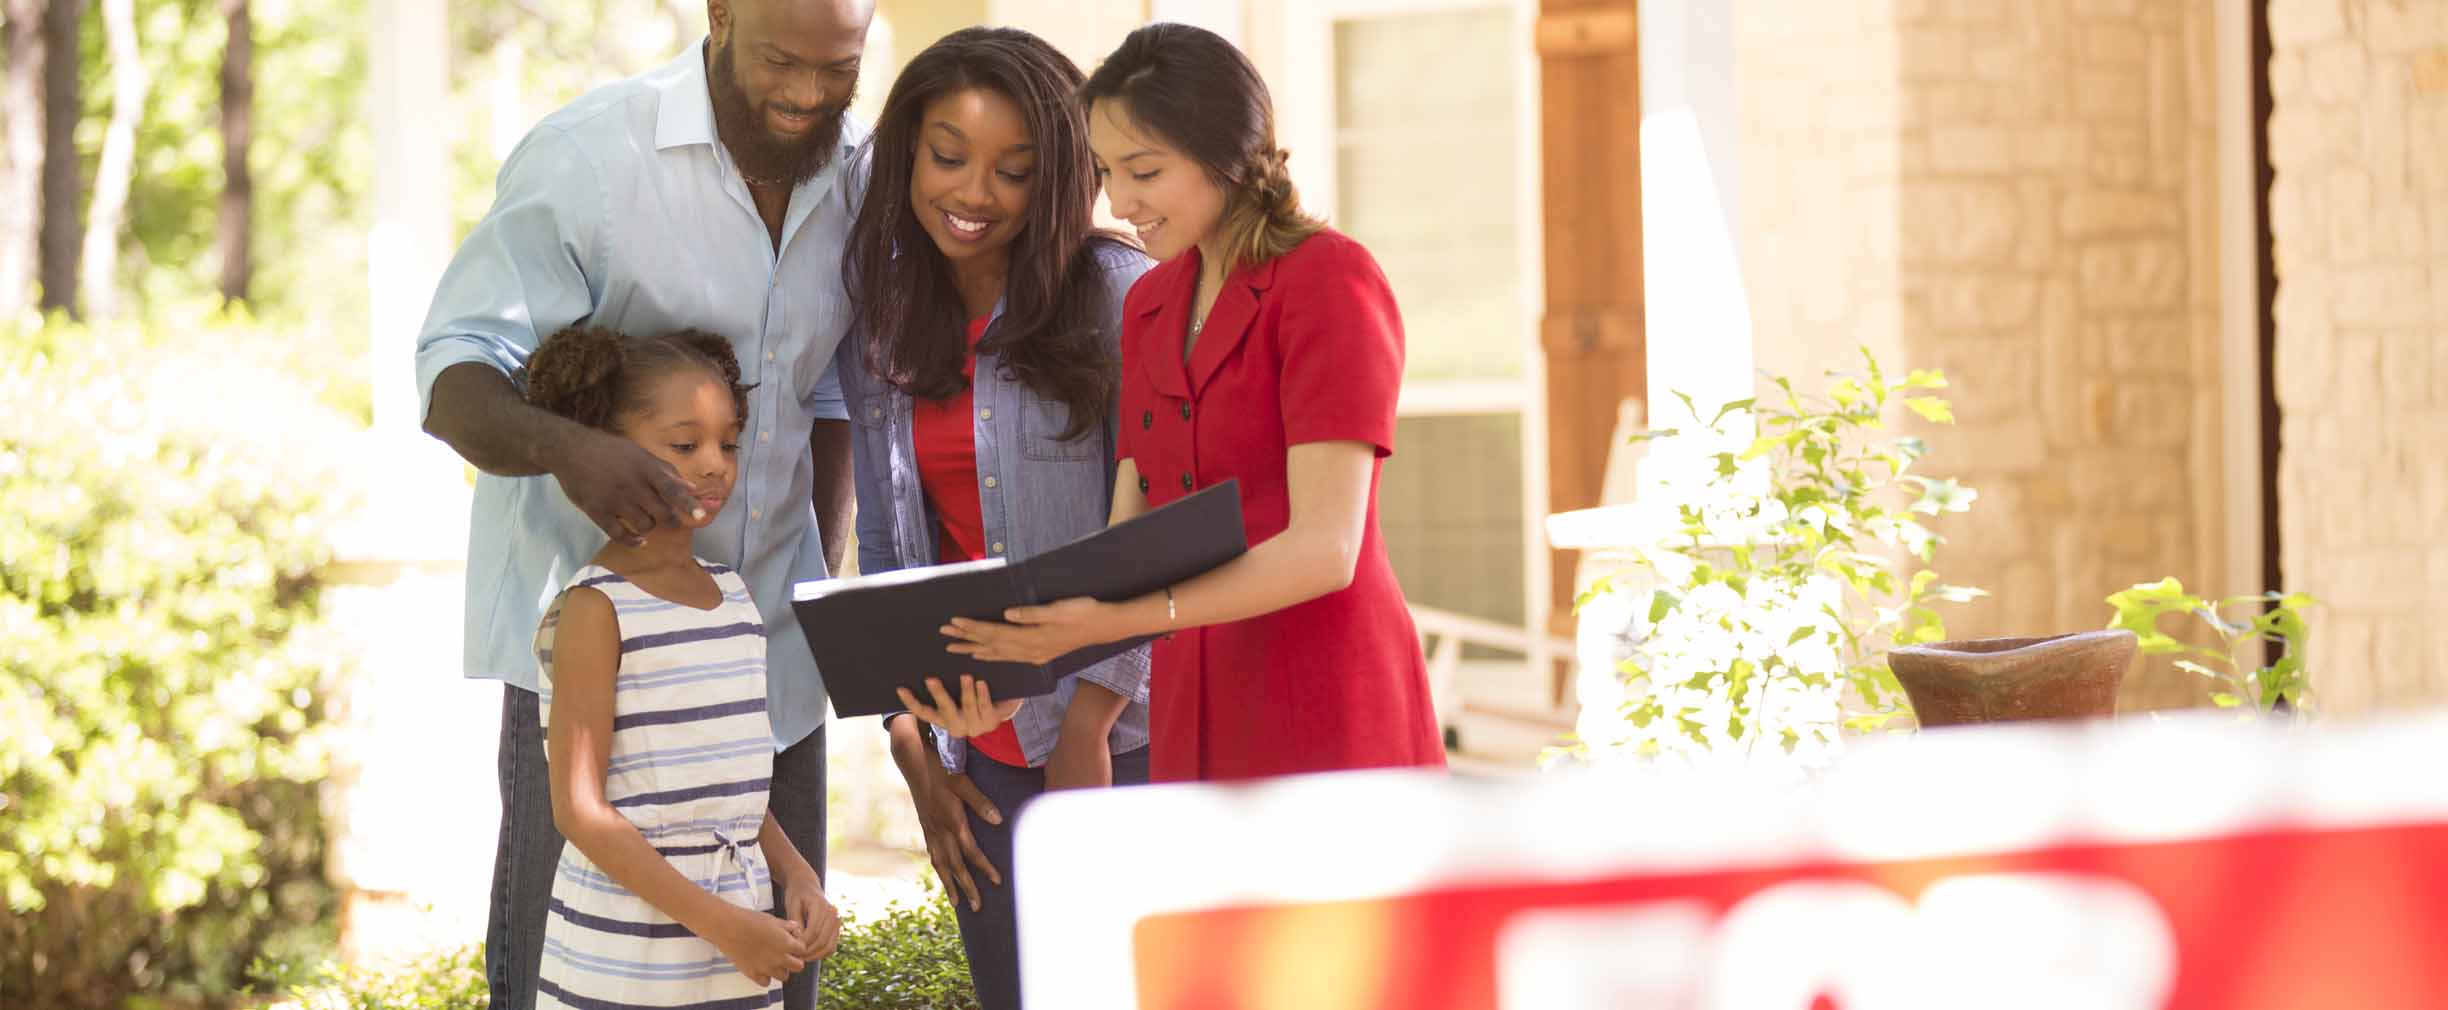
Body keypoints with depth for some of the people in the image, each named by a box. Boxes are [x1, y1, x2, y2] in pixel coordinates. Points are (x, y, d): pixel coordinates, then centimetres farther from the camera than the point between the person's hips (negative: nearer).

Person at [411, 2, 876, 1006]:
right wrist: (565, 447, -38)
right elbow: (456, 381, -17)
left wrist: (823, 577, 10)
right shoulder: (585, 159, -14)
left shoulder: (862, 175, 5)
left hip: (769, 650, 5)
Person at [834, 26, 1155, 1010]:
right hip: (979, 755, 4)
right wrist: (912, 748, 8)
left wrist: (1092, 717, -13)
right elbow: (883, 552, 13)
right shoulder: (878, 326, 8)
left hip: (1124, 734, -4)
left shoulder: (1118, 296, -7)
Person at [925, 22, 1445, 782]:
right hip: (1192, 719, 6)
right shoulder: (1150, 305, 14)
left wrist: (1117, 622, -27)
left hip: (1324, 720, -6)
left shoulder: (1329, 280, -8)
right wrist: (1016, 662, -10)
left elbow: (1325, 548, -17)